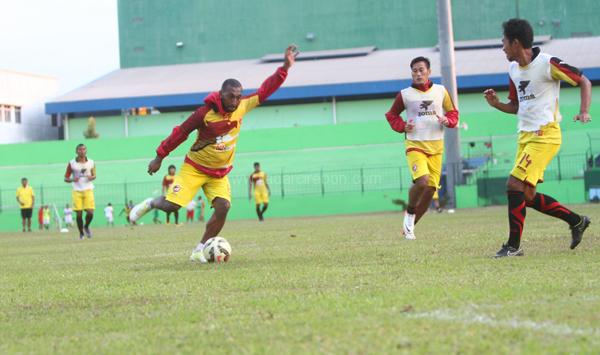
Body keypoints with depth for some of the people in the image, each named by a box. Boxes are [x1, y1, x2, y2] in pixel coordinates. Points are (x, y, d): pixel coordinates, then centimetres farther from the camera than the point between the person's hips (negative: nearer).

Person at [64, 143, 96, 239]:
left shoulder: (91, 163, 6)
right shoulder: (71, 164, 1)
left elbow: (94, 175, 19)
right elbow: (66, 178, 6)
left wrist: (92, 177, -5)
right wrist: (72, 179, -16)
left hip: (88, 190, 1)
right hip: (77, 191, -1)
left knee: (90, 212, -10)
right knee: (79, 214, -4)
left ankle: (86, 227, 21)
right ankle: (81, 233, 15)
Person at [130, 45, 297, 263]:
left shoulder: (242, 107, -9)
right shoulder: (205, 113, -22)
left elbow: (265, 90, -4)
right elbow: (181, 133, -14)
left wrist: (285, 67, -13)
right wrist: (160, 157, -10)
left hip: (220, 173, 4)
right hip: (194, 168, -4)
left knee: (223, 207, -16)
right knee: (171, 205, -13)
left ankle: (200, 251, -4)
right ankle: (150, 204, 23)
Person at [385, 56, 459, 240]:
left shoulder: (440, 91, 6)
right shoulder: (405, 94, 1)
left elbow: (453, 112, 14)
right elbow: (391, 115, 12)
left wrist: (447, 121, -8)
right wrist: (402, 126, -6)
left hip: (436, 146, 3)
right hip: (415, 144, -3)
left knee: (431, 188, 2)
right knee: (421, 181, -25)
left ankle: (409, 226, 18)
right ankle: (410, 213, 2)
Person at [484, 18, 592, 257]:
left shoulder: (547, 64, -12)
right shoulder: (513, 69, 12)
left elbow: (583, 82, -4)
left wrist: (584, 111, -18)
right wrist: (496, 104, 3)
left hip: (544, 135, -9)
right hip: (525, 136, 9)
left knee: (515, 185, -16)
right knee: (527, 196, 7)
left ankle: (513, 246, -8)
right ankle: (576, 221, 23)